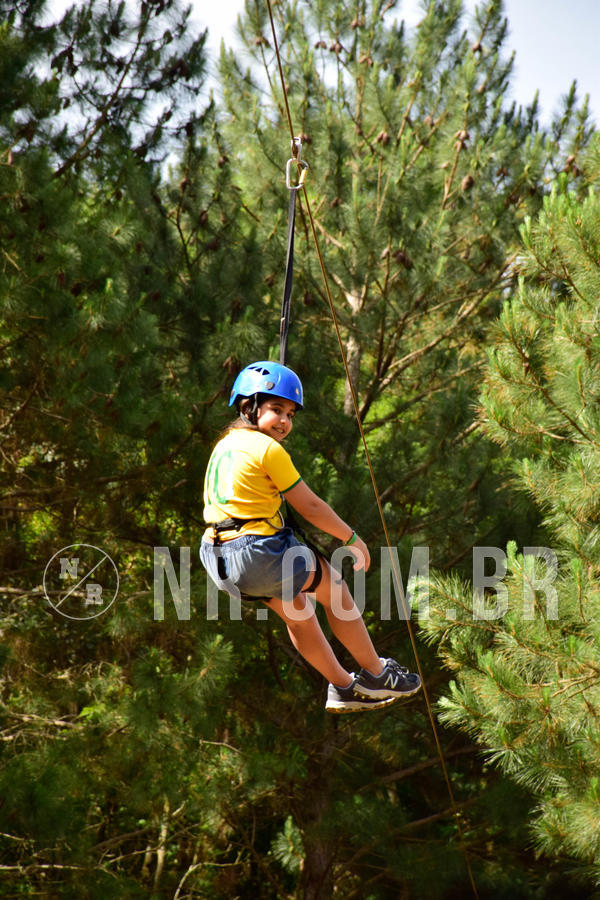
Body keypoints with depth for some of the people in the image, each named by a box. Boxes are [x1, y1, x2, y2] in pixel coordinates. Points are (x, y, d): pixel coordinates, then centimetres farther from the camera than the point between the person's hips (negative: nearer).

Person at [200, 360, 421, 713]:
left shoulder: (225, 444, 13)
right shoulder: (268, 449, -13)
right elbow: (309, 506, -8)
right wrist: (352, 538, 6)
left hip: (221, 558, 9)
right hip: (261, 554, -9)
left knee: (298, 608, 28)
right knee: (335, 588, 14)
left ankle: (343, 687, 38)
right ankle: (375, 674, 25)